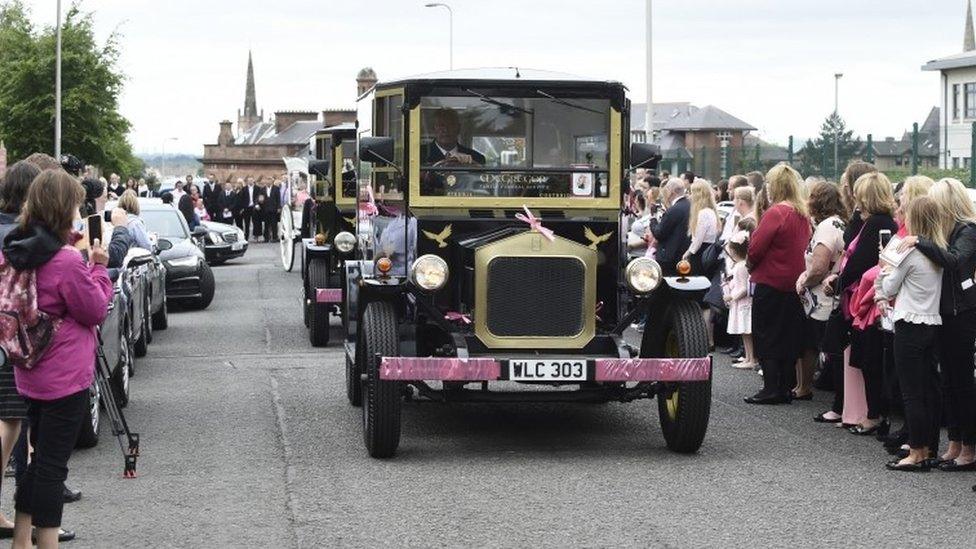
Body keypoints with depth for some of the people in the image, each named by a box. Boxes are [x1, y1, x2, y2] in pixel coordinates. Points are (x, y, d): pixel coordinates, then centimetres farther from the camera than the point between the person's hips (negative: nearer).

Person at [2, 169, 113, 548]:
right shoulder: (66, 261, -21)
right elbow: (96, 311, -11)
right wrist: (98, 267, -2)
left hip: (32, 375, 8)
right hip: (66, 377, -8)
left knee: (39, 458, 19)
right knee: (52, 464, -2)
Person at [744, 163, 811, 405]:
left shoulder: (775, 213, -16)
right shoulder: (803, 215, 6)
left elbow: (755, 249, -17)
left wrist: (751, 267, 2)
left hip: (770, 283, -7)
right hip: (793, 283, 7)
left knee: (766, 337, 1)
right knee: (788, 337, 12)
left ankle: (771, 389, -1)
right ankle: (785, 388, 15)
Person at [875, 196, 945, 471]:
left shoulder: (909, 250, -14)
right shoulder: (940, 251, 6)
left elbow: (889, 288, -4)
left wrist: (885, 269, 14)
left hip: (910, 325, -7)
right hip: (934, 324, 7)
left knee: (912, 392, -4)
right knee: (930, 390, 11)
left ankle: (916, 453, -3)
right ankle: (929, 448, 17)